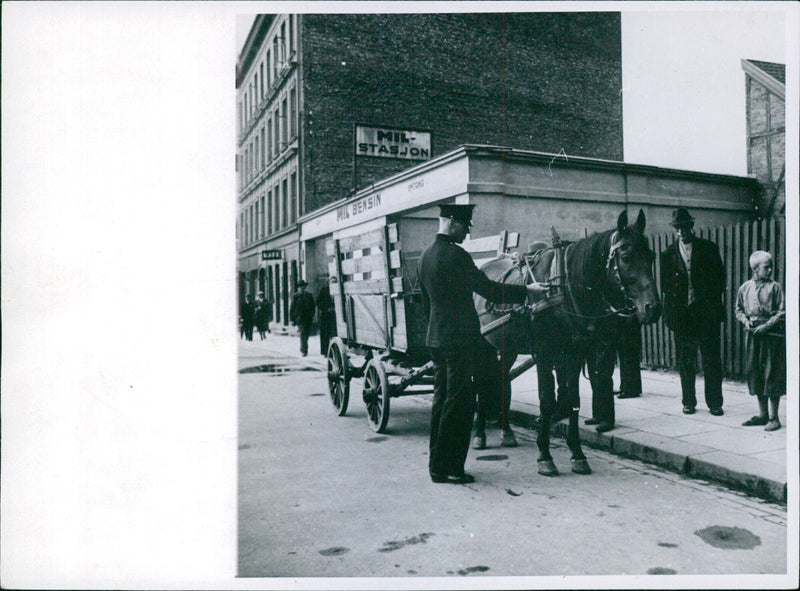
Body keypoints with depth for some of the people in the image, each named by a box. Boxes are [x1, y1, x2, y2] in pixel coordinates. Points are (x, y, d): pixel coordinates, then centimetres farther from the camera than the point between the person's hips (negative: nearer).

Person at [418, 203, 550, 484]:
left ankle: (437, 463, 24)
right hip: (459, 340, -9)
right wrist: (527, 291, -5)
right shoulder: (456, 255, -16)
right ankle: (446, 467, 6)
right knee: (458, 403, -1)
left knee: (442, 400, 16)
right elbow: (489, 290, -14)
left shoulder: (426, 255, 12)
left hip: (436, 338, 9)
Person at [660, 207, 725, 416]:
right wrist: (669, 313, -6)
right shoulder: (668, 254, 6)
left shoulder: (709, 249, 3)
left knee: (712, 361, 3)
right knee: (685, 363, 8)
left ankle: (715, 403, 13)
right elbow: (665, 287, 6)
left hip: (707, 314, -1)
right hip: (681, 315, 1)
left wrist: (713, 303, -5)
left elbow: (720, 279, 4)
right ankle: (689, 402, 19)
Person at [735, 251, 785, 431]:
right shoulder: (745, 287, 6)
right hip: (752, 335, 4)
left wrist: (766, 325, -14)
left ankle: (774, 417, 9)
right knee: (754, 372, 9)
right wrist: (746, 321, -3)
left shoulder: (774, 287, -4)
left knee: (772, 374, -1)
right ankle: (762, 414, 22)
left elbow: (781, 313, -5)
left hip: (771, 335, -4)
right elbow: (739, 310, 15)